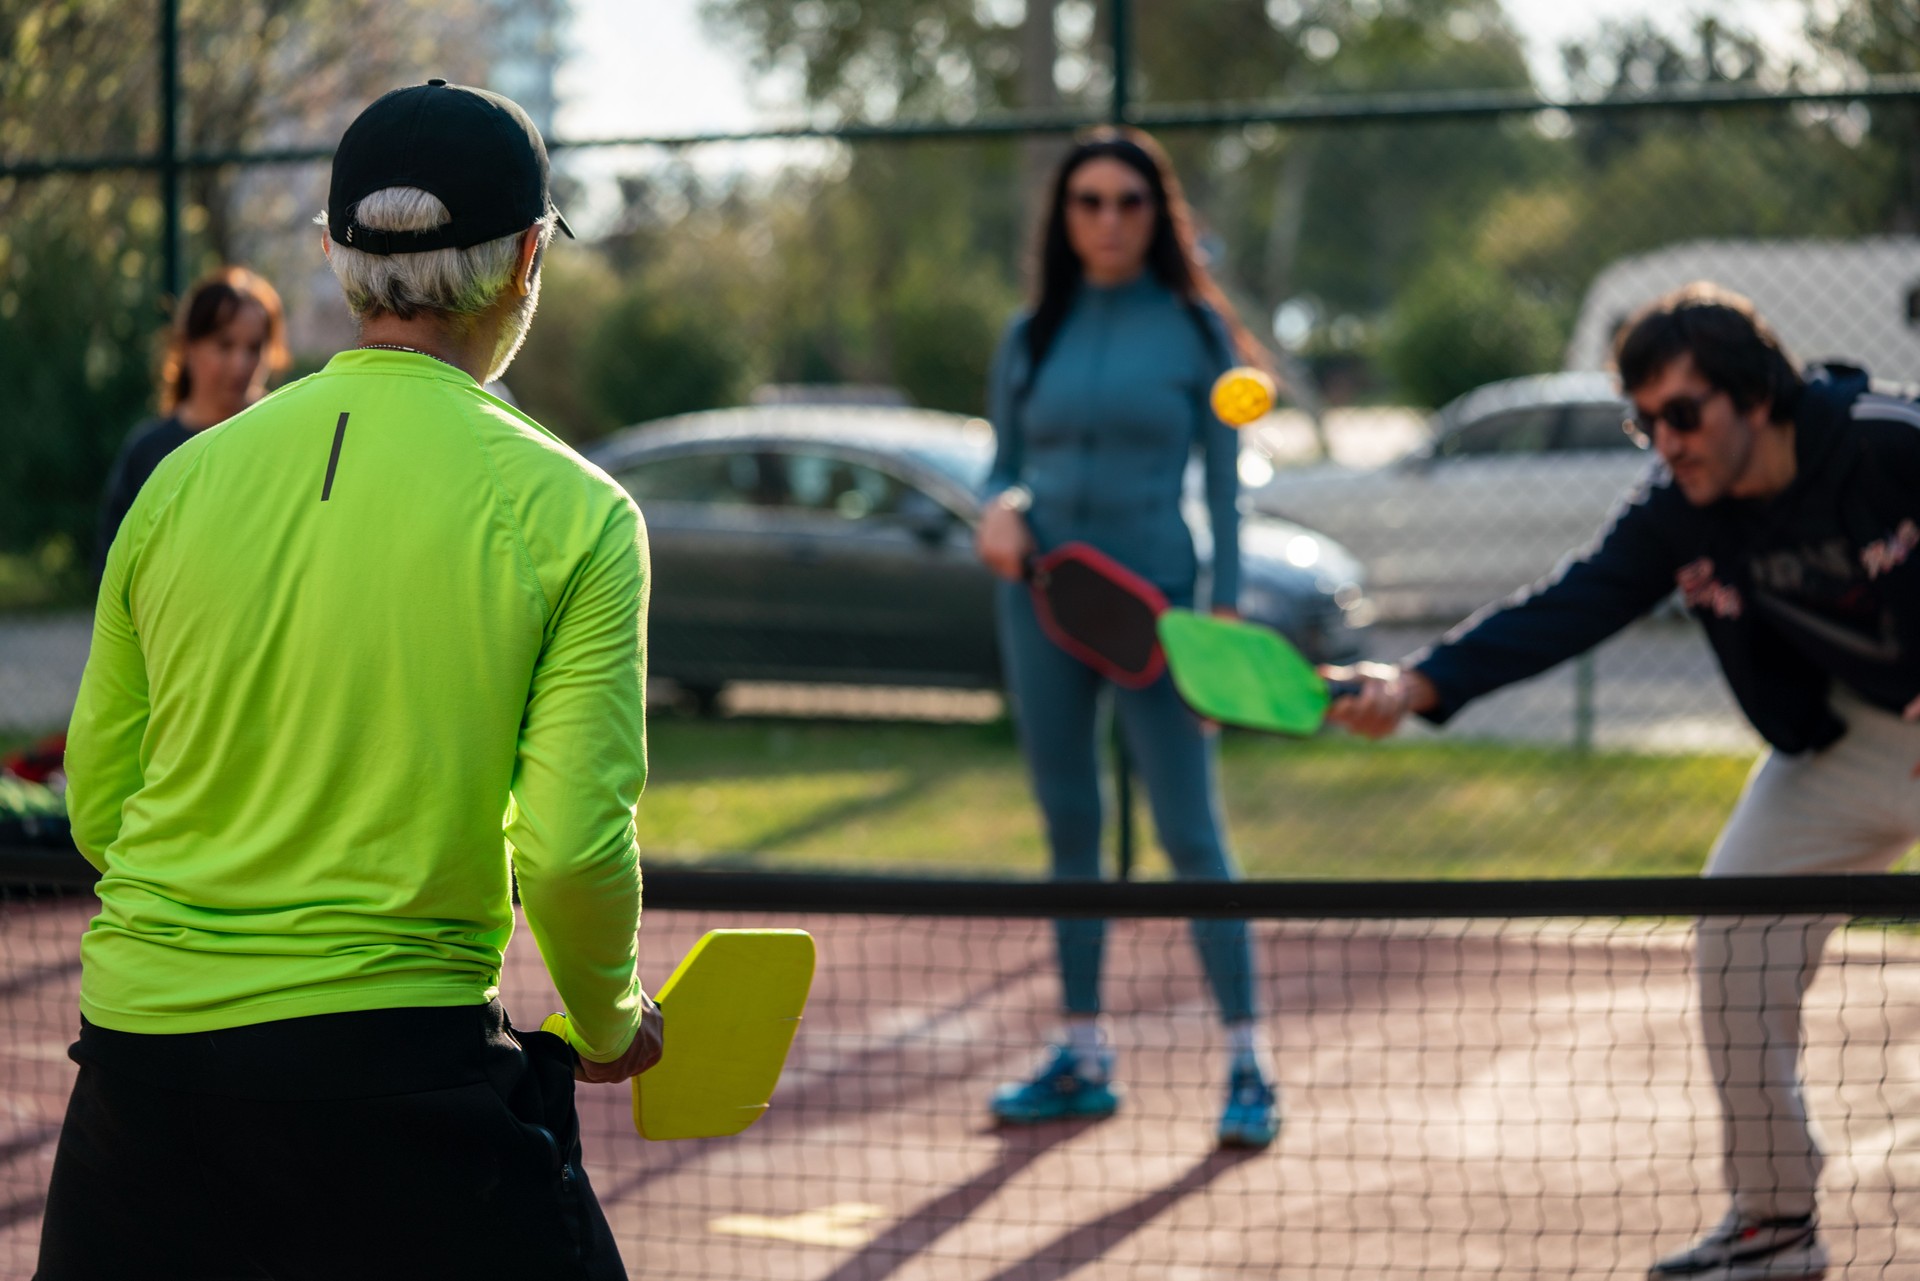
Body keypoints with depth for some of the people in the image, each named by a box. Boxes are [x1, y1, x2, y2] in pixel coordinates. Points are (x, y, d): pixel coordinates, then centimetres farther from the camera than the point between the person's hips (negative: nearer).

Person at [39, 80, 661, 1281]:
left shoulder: (185, 477, 5)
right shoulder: (572, 513, -6)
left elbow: (97, 806, 11)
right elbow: (571, 849, -11)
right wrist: (608, 1023, 8)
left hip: (136, 1044, 4)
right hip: (394, 1064, -4)